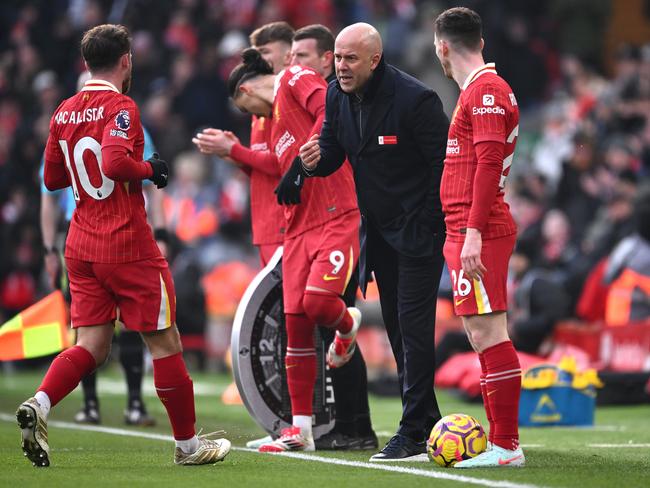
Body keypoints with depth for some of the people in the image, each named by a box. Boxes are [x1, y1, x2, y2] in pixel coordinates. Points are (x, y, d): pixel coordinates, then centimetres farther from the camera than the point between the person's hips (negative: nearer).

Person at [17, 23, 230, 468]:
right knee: (165, 342, 5)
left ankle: (39, 405, -20)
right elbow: (115, 163, -28)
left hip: (81, 246, 7)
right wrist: (149, 169, -10)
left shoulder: (64, 112, 9)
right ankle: (188, 444, 12)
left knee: (91, 346, 6)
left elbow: (53, 178, 17)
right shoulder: (120, 108, -13)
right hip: (128, 246, -7)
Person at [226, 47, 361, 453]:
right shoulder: (276, 119, 25)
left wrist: (298, 167, -20)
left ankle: (347, 324, 16)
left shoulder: (296, 80, -1)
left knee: (317, 301, -23)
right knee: (296, 323, 2)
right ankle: (301, 429, 7)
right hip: (300, 226, 9)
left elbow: (331, 115, -19)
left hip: (338, 216, -9)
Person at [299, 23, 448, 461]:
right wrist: (316, 159, -13)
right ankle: (426, 418, 22)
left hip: (417, 229, -8)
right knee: (396, 325, 12)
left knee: (413, 325, -11)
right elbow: (333, 152, 11)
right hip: (378, 228, 8)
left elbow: (445, 162, -17)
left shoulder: (415, 99, -21)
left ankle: (413, 432, -10)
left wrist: (427, 223, -16)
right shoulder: (338, 96, 1)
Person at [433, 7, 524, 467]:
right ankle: (501, 441, 14)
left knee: (489, 334, -11)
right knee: (485, 336, 11)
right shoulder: (479, 89, 19)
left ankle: (505, 446, -12)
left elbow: (489, 163, -19)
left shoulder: (486, 90, -11)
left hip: (480, 234, -10)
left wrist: (473, 232, -23)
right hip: (467, 232, 10)